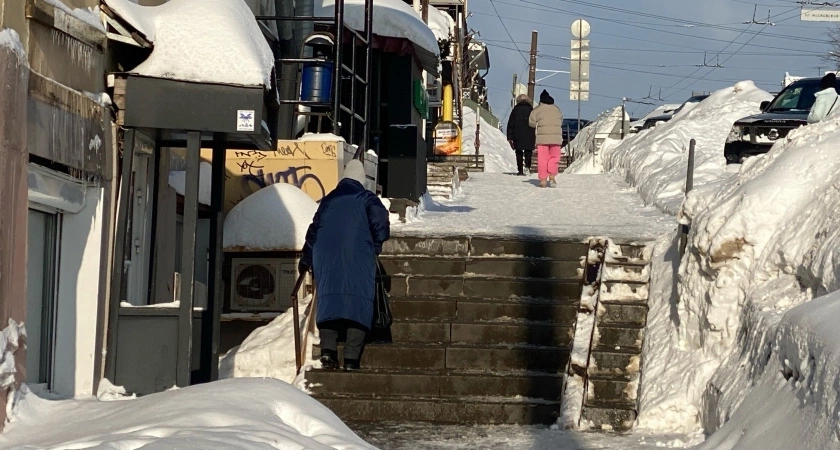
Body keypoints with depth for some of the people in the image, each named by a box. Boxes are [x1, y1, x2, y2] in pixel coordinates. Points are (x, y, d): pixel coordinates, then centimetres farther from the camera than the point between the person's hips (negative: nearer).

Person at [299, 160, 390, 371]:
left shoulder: (328, 200, 20)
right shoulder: (367, 198, 8)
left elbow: (314, 230, 23)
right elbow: (381, 226, -4)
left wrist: (306, 260, 31)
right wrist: (374, 249, 13)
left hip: (326, 258, 4)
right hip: (358, 258, -4)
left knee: (328, 301, 4)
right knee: (358, 305, -4)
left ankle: (328, 350, -13)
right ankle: (351, 358, -14)